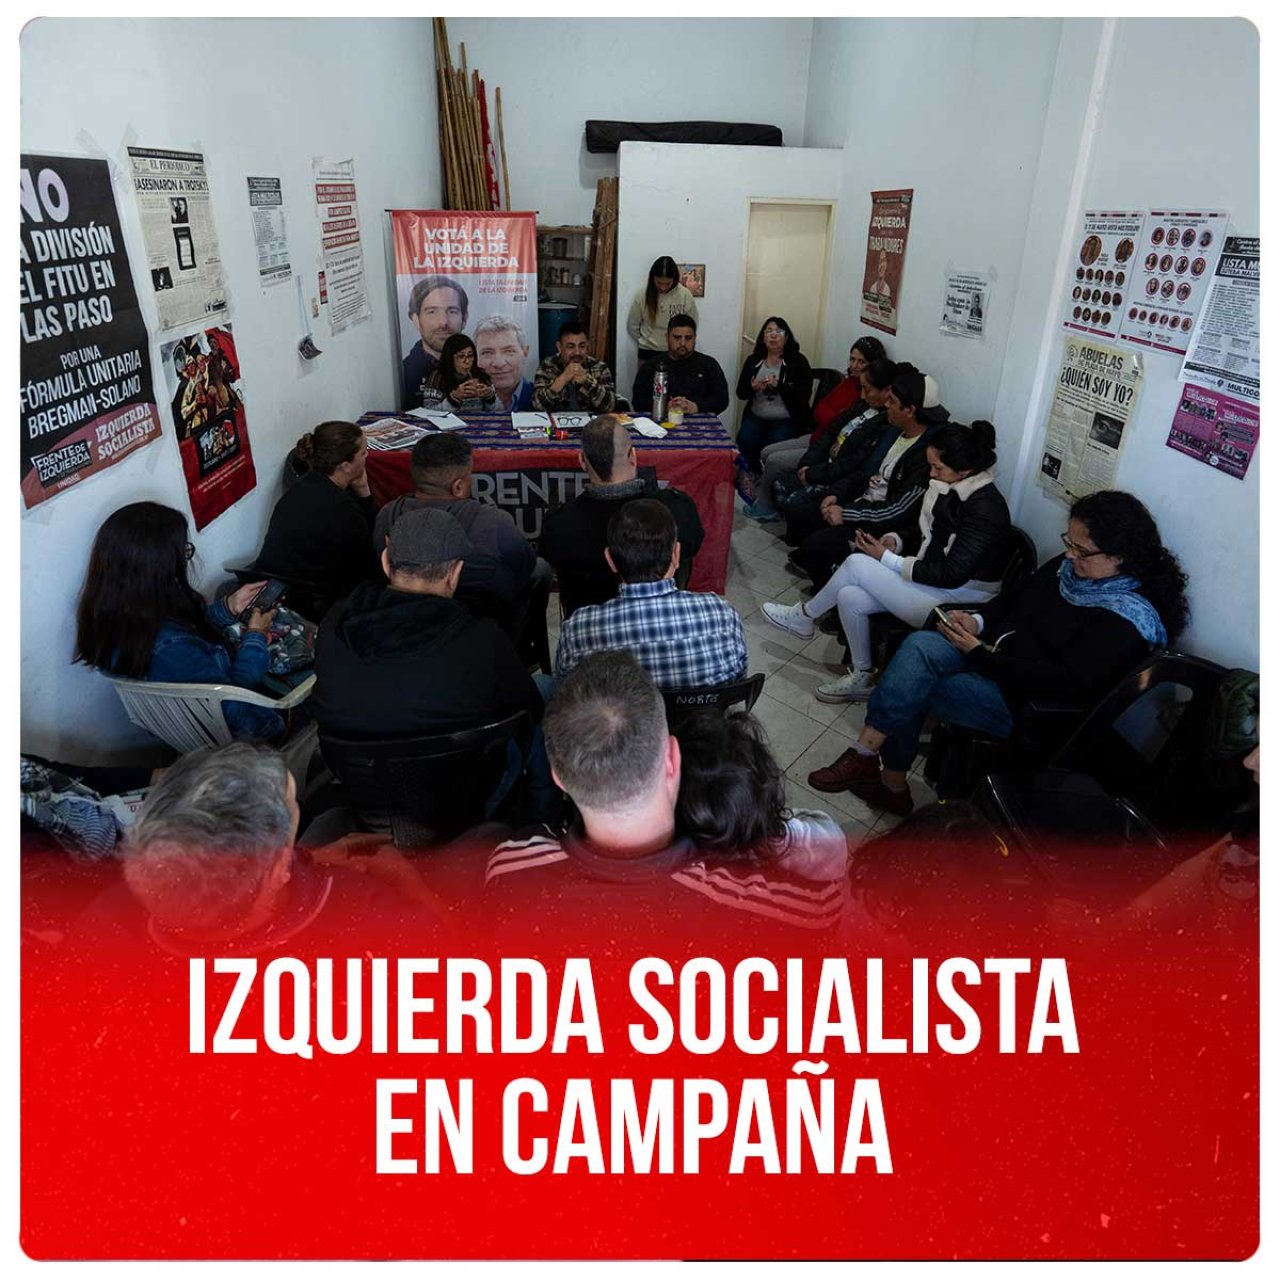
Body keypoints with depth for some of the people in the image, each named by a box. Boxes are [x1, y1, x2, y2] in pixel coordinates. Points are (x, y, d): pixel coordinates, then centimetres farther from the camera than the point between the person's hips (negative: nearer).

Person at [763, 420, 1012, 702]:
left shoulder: (985, 508, -22)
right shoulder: (949, 487, 4)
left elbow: (952, 574, -23)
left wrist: (887, 559, -19)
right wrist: (896, 541, -4)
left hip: (958, 601, -8)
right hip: (931, 582, 8)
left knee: (857, 563, -17)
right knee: (850, 597, -12)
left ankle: (804, 615, 7)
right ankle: (862, 678, 5)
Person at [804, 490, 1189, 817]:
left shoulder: (1125, 620, -19)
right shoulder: (1069, 566, 4)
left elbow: (1063, 681, -25)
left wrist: (978, 653, -21)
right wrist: (978, 620, -4)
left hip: (1022, 703, -7)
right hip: (991, 655, 7)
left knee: (907, 690, -22)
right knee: (920, 645, -21)